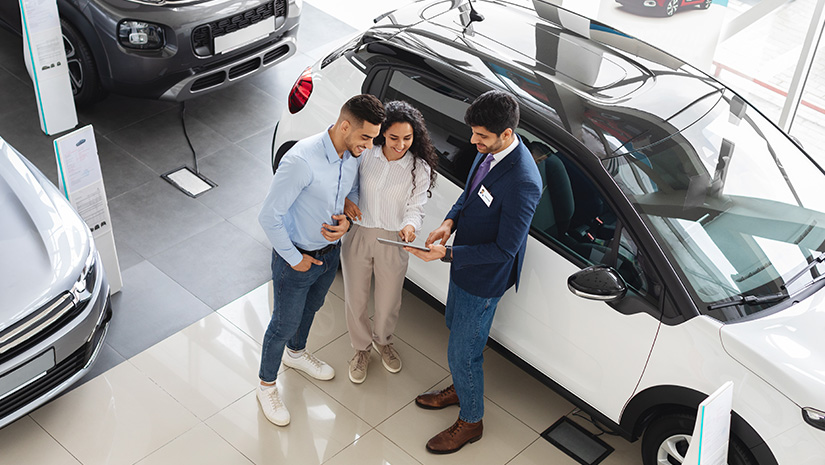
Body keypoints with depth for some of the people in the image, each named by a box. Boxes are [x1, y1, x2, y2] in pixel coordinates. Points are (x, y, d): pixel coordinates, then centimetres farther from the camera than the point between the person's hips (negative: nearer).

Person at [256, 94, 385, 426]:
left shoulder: (354, 156, -11)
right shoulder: (301, 160, -34)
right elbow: (269, 216, -28)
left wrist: (346, 221, -11)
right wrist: (294, 258, -19)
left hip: (331, 252, 7)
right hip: (297, 258, -7)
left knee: (310, 308, 30)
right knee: (285, 324, 12)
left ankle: (296, 353, 59)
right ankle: (267, 386, 36)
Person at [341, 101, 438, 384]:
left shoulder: (419, 168, -10)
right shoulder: (364, 155, -9)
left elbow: (416, 208, -8)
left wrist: (410, 226, -31)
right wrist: (347, 199, -16)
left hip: (393, 242, 0)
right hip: (358, 236, 1)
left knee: (388, 302, 16)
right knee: (355, 299, 13)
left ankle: (382, 340, 49)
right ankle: (362, 347, 40)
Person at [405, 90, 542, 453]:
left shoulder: (522, 183, -35)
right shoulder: (489, 150, -8)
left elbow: (504, 250, -29)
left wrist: (447, 254, -30)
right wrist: (451, 222, -8)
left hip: (484, 280, -9)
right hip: (464, 261, 9)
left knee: (462, 352, 8)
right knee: (455, 326, 28)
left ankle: (470, 422, 32)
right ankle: (460, 388, 54)